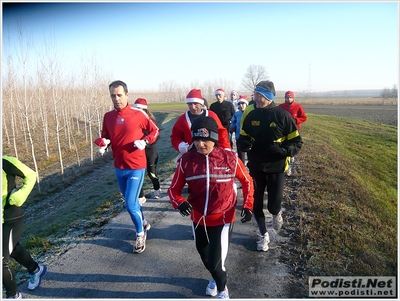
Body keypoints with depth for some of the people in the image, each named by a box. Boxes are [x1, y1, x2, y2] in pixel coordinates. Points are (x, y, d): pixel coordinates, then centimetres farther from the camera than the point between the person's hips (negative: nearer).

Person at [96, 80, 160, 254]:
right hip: (119, 167, 5)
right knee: (131, 200, 19)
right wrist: (103, 143, -10)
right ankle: (144, 223, 45)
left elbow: (155, 131, -2)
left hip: (136, 167, -5)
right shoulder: (108, 116, 1)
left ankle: (140, 233, 19)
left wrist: (145, 141, -18)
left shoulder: (138, 114, -11)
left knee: (130, 204, -7)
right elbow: (105, 136, 12)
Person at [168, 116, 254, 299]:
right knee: (205, 257, 23)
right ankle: (216, 277, 58)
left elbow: (247, 181, 2)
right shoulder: (186, 160, -13)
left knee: (216, 262, -4)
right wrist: (180, 203, -25)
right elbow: (174, 188, -5)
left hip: (223, 218, -3)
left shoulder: (230, 158, -15)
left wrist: (248, 206, -4)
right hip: (198, 218, 3)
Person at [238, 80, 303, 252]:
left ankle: (277, 213, 36)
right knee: (256, 204, 9)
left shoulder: (282, 115, -13)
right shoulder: (249, 114, -5)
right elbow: (242, 137, 8)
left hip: (276, 167, -3)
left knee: (273, 206, -4)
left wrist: (283, 150, -26)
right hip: (255, 167, 3)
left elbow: (297, 142, -7)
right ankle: (264, 235, 34)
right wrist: (244, 143, -16)